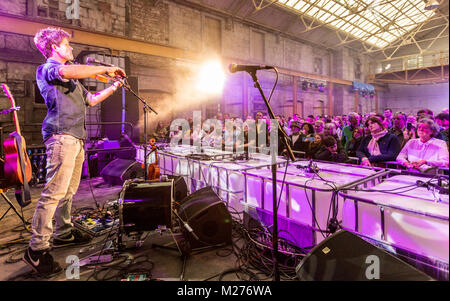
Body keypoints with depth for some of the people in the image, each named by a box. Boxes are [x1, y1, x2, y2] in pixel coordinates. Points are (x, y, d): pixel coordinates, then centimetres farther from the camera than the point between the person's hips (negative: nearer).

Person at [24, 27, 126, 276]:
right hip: (61, 135, -9)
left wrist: (113, 87, 26)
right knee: (55, 191, -12)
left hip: (76, 137, 9)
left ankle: (63, 233, 22)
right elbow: (68, 71, -21)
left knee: (69, 190, 11)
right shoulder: (46, 69, 2)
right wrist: (105, 69, -14)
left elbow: (91, 99, 32)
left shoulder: (72, 80, 28)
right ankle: (37, 248, -4)